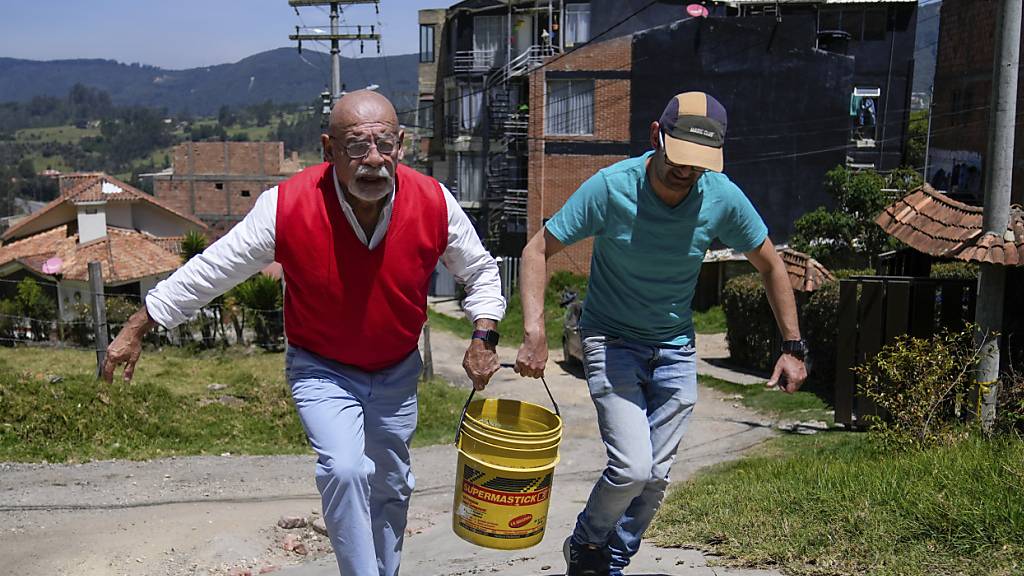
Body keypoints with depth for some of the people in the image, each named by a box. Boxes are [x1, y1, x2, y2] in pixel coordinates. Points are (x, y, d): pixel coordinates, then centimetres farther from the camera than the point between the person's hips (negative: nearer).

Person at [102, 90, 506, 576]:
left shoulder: (434, 204, -19)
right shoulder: (286, 207, -25)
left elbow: (481, 271, -1)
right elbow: (209, 271, -15)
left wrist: (482, 338, -13)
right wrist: (135, 331, -10)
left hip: (397, 372, 3)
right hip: (321, 369, -3)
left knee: (391, 486, 19)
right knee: (345, 470, -27)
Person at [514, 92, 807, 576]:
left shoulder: (723, 197, -12)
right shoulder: (611, 187, -20)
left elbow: (770, 266, 4)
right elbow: (538, 250, -14)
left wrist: (793, 347, 2)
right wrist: (534, 333, -26)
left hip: (675, 349, 4)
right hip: (611, 341, -3)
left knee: (656, 477, 5)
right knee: (631, 468, -17)